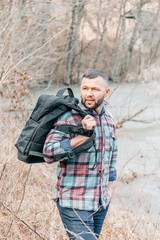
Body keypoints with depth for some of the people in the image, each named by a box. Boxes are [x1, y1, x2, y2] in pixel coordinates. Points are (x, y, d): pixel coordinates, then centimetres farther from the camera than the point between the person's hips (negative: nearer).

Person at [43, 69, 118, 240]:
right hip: (75, 203, -7)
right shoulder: (69, 118, -13)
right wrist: (82, 136, -28)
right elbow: (49, 153, -23)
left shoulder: (108, 119, 8)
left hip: (102, 202, 7)